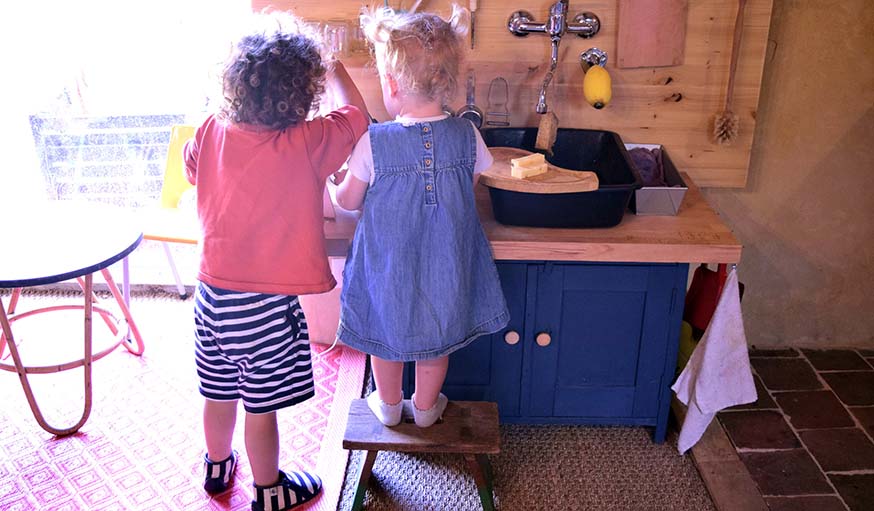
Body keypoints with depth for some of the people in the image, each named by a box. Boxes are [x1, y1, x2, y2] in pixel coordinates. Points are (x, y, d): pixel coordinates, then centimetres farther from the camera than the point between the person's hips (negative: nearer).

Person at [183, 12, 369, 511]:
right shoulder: (307, 145, -21)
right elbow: (355, 114, -4)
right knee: (262, 407, 12)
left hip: (213, 294, 6)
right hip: (265, 304, -5)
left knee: (219, 394, 24)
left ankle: (217, 467, 48)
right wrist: (333, 68, 12)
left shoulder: (210, 133, -6)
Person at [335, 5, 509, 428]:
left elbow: (348, 201, -9)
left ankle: (389, 406, 44)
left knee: (387, 333, 23)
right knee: (436, 335, 23)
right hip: (445, 265, 2)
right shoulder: (467, 135, -15)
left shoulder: (373, 142, -22)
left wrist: (336, 186, 15)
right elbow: (469, 186, 1)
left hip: (388, 263, -2)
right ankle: (426, 408, 44)